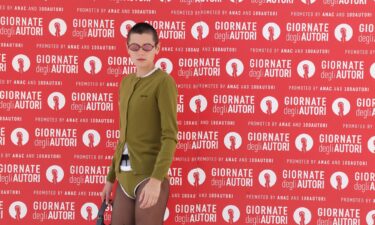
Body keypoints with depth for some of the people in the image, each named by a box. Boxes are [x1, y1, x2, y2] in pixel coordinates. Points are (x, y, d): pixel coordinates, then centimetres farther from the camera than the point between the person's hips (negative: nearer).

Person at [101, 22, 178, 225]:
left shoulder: (163, 82, -7)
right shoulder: (125, 82, 14)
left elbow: (170, 136, -13)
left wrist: (156, 179, -22)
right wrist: (111, 177, 18)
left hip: (149, 175, -6)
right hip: (125, 176, 6)